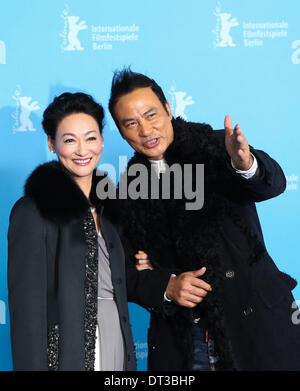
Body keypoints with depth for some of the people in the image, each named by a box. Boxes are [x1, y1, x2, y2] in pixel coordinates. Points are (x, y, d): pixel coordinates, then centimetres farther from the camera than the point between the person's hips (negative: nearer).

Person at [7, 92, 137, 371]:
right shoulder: (32, 211, -10)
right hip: (65, 356, -6)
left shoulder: (106, 209, 10)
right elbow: (26, 308, -14)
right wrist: (33, 366, -18)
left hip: (118, 355, 6)